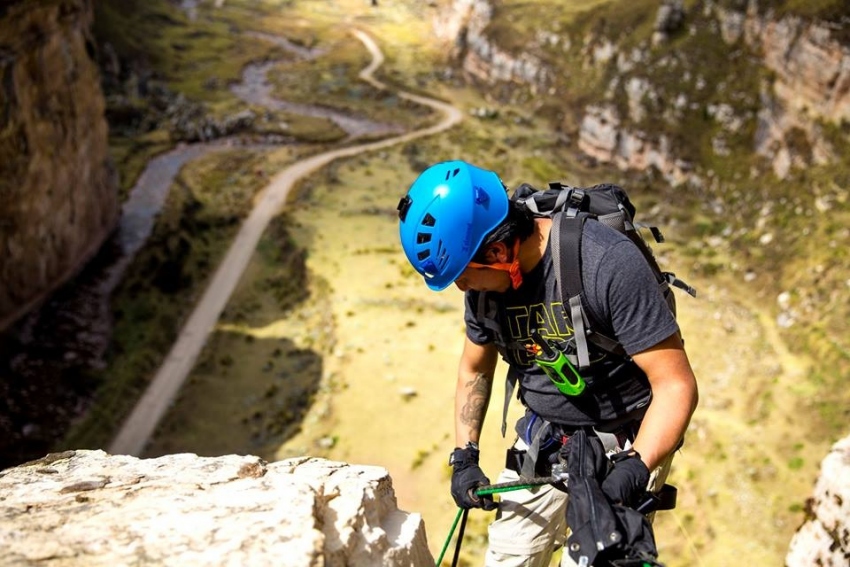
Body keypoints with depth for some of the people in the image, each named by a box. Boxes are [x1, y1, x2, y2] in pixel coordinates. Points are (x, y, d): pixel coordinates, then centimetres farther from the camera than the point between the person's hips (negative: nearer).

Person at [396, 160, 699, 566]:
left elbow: (676, 385, -23)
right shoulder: (483, 280, -7)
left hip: (624, 446, -5)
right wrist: (464, 456, 3)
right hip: (544, 442, 5)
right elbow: (474, 369, 11)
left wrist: (635, 470, -34)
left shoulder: (607, 264, -27)